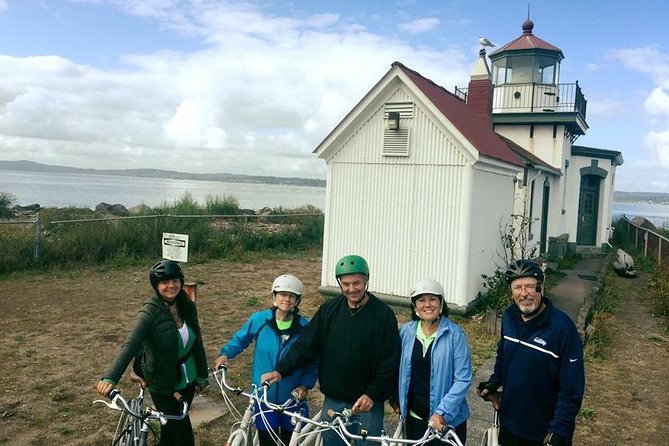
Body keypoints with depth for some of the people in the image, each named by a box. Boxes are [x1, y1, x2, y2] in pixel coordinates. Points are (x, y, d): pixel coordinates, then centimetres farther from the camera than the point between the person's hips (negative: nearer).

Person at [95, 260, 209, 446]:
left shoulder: (187, 306, -4)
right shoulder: (151, 311, -21)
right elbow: (130, 346, -31)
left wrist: (202, 374, 11)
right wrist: (110, 377, -44)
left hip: (187, 379, 5)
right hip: (163, 384, -5)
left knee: (173, 427, 19)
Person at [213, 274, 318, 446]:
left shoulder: (305, 327, -9)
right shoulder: (259, 320, -9)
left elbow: (313, 361, -1)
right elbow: (240, 339, 8)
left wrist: (305, 385, -13)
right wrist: (225, 353, -7)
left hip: (293, 400, 0)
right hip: (264, 398, 0)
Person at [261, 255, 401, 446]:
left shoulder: (383, 314, -11)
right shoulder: (329, 310, -1)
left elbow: (390, 362, -11)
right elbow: (306, 344, -1)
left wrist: (373, 394, -19)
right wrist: (281, 370, -11)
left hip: (367, 402, -3)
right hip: (333, 402, 3)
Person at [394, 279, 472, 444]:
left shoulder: (455, 334, -12)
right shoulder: (406, 332, -3)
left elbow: (463, 379, -14)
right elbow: (398, 369, 8)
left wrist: (442, 412, -18)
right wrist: (396, 398, 4)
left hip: (448, 420, -3)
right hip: (413, 418, 3)